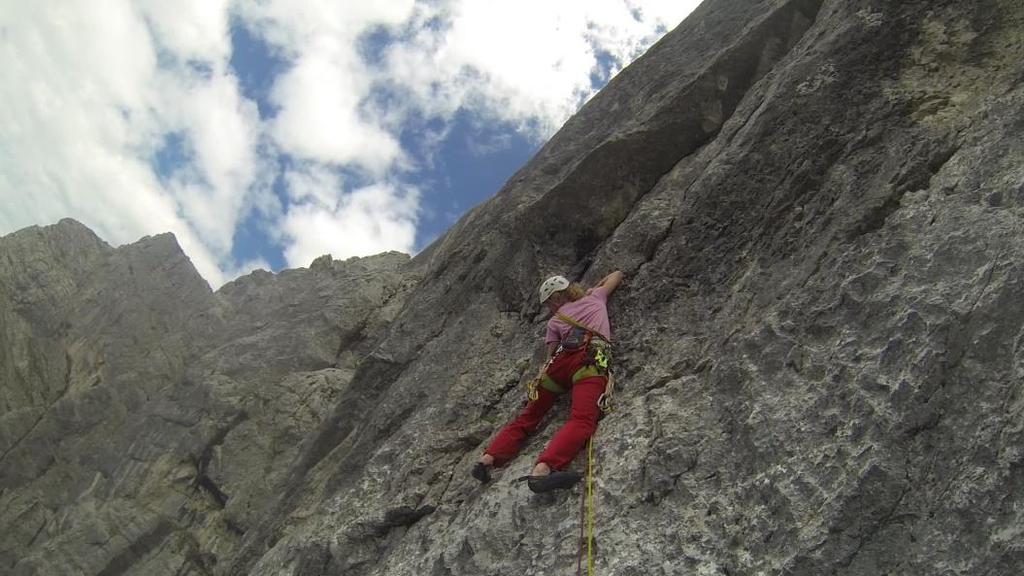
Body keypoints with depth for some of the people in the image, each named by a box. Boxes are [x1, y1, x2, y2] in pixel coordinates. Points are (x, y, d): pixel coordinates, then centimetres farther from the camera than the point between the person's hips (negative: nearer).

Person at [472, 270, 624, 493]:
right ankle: (543, 469, -50)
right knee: (582, 421, -25)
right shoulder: (595, 298, 32)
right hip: (591, 362, -2)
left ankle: (489, 458, -1)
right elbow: (617, 275, 50)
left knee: (528, 417, 15)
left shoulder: (555, 321, 29)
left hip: (562, 360, 2)